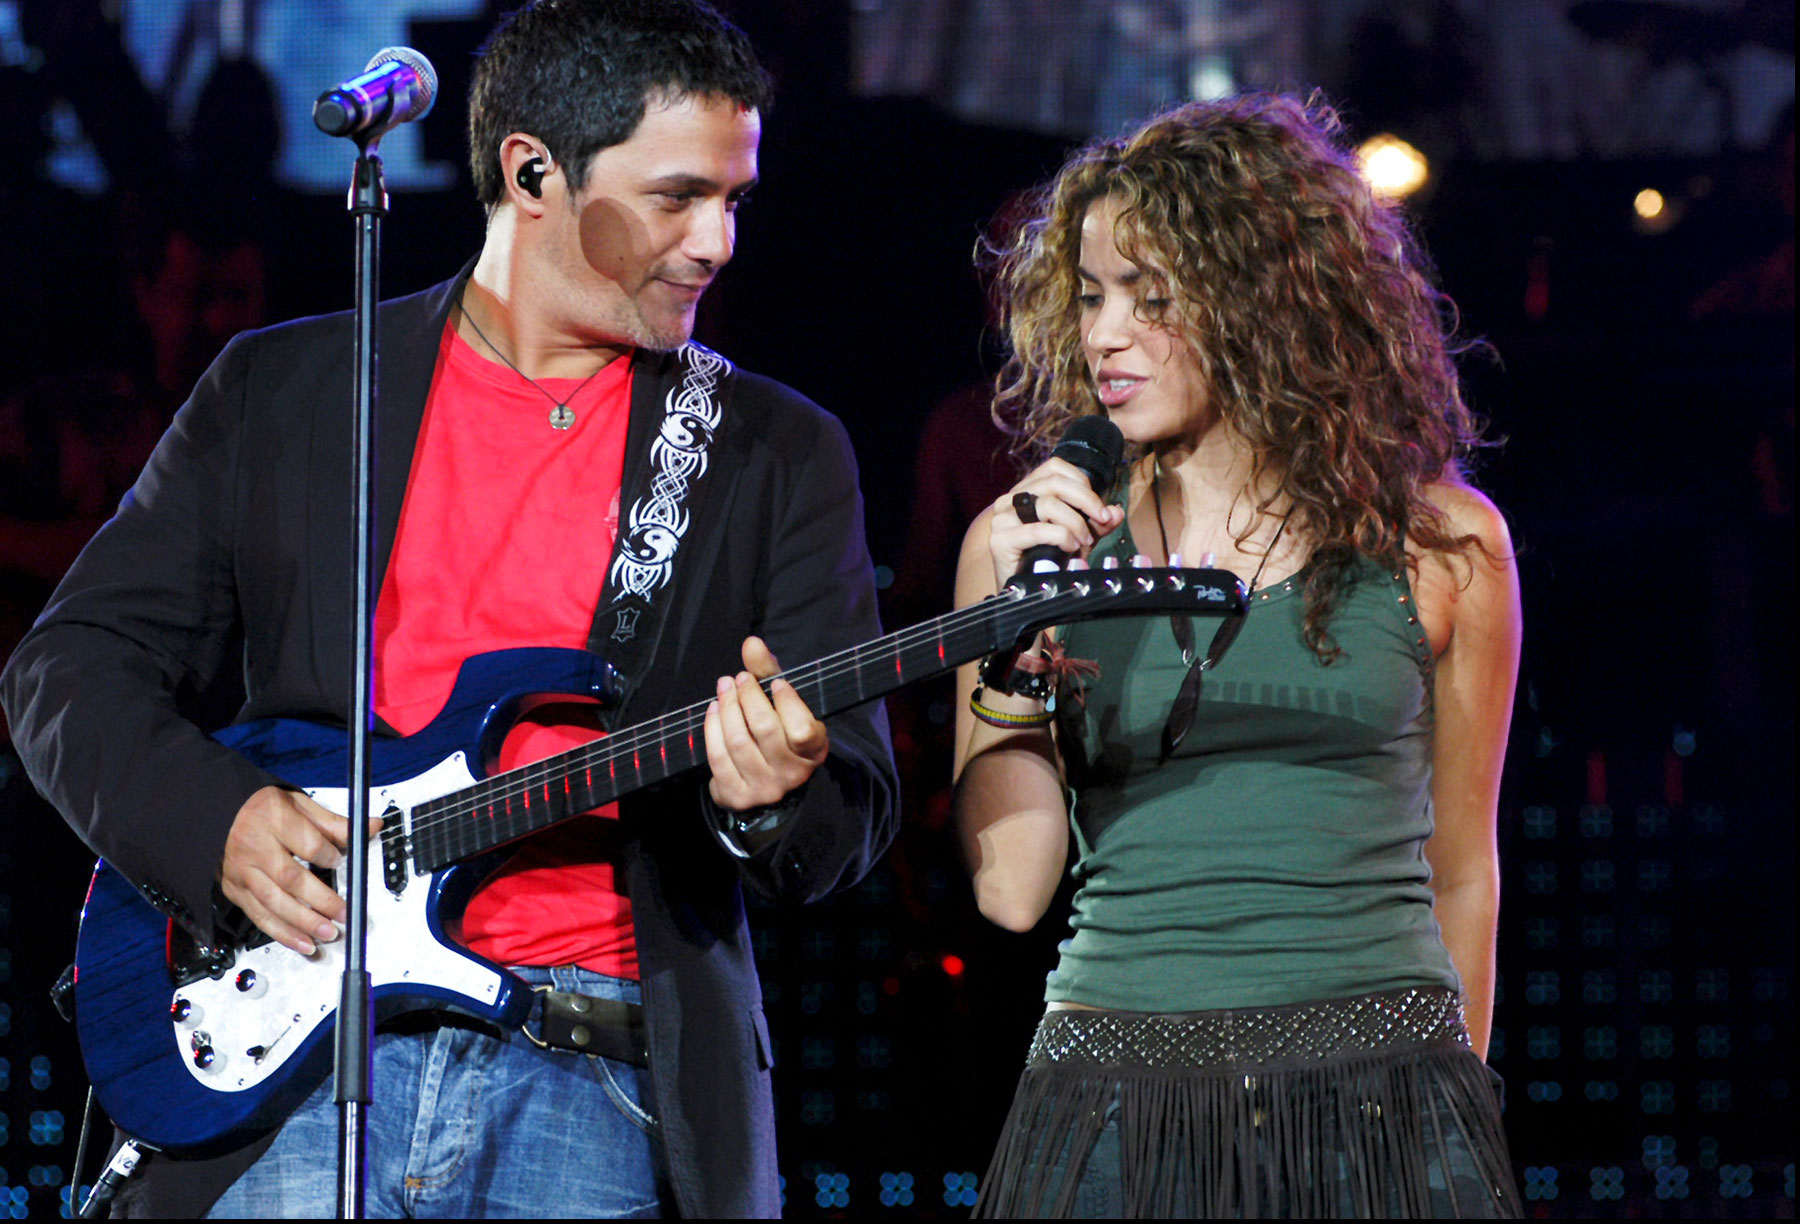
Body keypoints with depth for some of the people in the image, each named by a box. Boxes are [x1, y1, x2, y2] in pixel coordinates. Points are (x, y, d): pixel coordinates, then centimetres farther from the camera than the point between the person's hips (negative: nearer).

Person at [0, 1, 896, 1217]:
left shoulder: (780, 455, 9)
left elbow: (853, 820, 5)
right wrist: (219, 817, -8)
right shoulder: (277, 389, 10)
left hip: (593, 1082, 0)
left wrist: (774, 797, -19)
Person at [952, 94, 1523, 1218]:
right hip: (1117, 1108, 0)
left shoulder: (1436, 544, 3)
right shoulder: (1027, 542, 5)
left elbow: (1459, 873, 13)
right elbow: (1011, 888, -1)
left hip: (1379, 1117, 0)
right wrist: (1020, 642, -10)